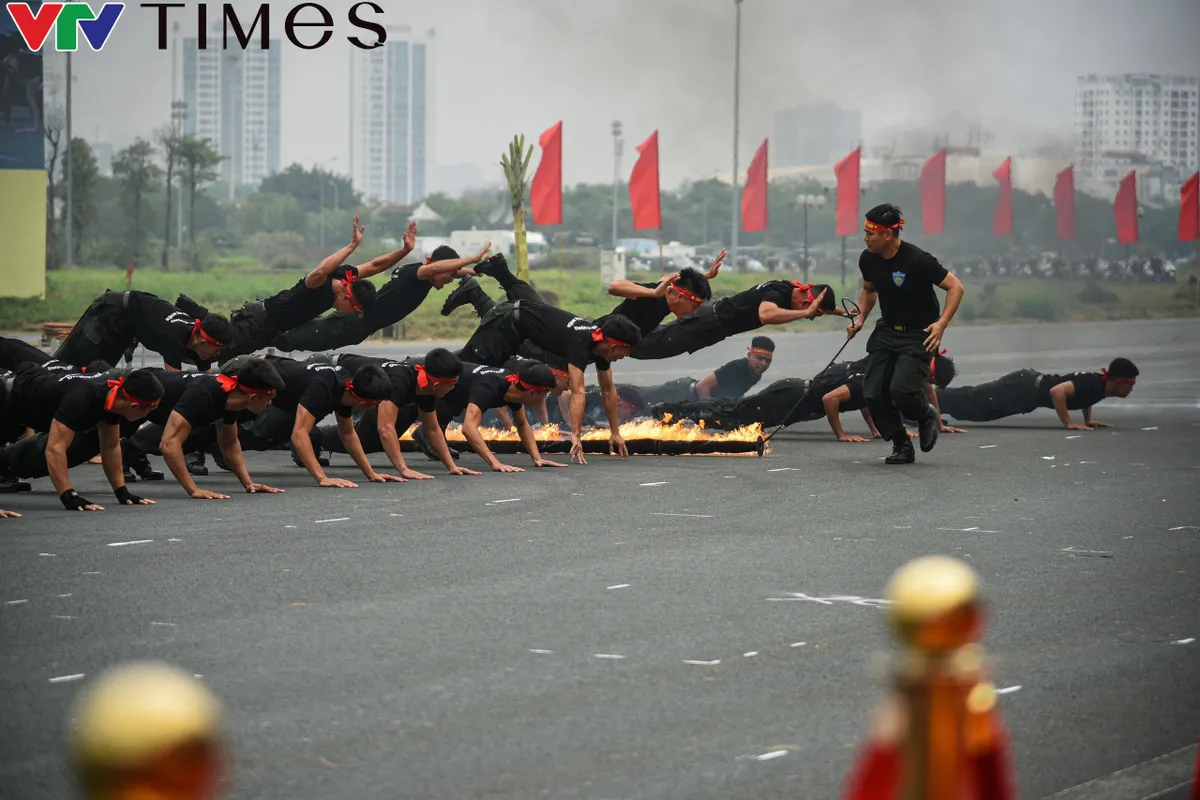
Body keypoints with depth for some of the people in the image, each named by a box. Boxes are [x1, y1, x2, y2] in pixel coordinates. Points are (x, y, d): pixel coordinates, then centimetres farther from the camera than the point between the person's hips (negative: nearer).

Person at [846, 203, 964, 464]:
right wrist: (860, 318, 3)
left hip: (918, 335, -6)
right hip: (886, 332, 6)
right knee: (873, 394, -8)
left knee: (901, 391, -23)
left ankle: (927, 415, 12)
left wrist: (941, 323, -27)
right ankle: (901, 446, 11)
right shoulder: (868, 259, -3)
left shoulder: (917, 260, -22)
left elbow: (955, 287, -17)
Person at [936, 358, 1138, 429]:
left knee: (973, 402, 15)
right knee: (970, 403, -3)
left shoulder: (1100, 382, 5)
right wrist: (1068, 423, -29)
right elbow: (1057, 391, -36)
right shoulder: (1094, 384, -24)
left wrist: (1088, 420, 21)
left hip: (1030, 384, 8)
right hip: (1024, 389, -8)